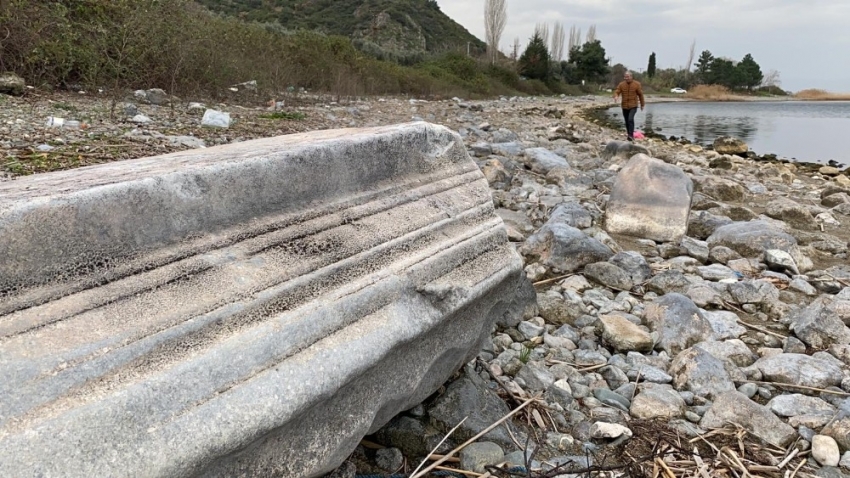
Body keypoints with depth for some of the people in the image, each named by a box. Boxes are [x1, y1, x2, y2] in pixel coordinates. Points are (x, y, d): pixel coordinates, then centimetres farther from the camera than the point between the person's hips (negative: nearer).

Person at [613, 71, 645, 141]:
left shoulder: (636, 84, -3)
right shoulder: (621, 84, 0)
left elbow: (640, 94, 4)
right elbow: (616, 92, -5)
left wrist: (642, 104, 9)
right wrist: (615, 96, -31)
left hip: (633, 106, -3)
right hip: (624, 106, 3)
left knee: (630, 119, -22)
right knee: (627, 122, 9)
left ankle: (631, 135, -21)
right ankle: (630, 135, 23)